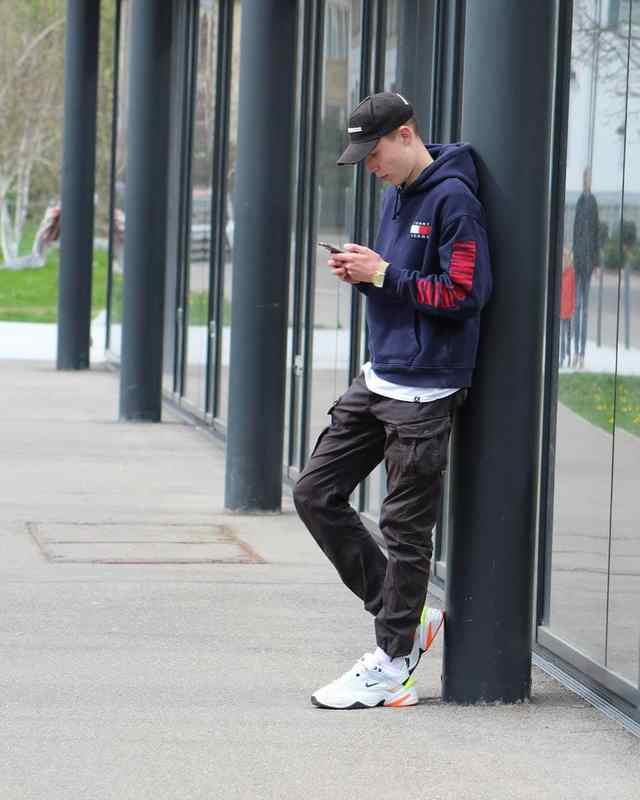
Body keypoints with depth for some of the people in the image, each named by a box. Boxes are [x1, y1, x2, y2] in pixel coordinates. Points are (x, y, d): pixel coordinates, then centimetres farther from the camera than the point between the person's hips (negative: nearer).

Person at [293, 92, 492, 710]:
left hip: (423, 392, -10)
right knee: (316, 494, 8)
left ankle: (391, 662, 8)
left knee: (406, 528, -2)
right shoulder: (395, 195, 14)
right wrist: (363, 273, 2)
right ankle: (404, 614, 17)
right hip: (377, 380, 10)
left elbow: (463, 293, -19)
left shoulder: (453, 199, -14)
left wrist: (383, 274, -17)